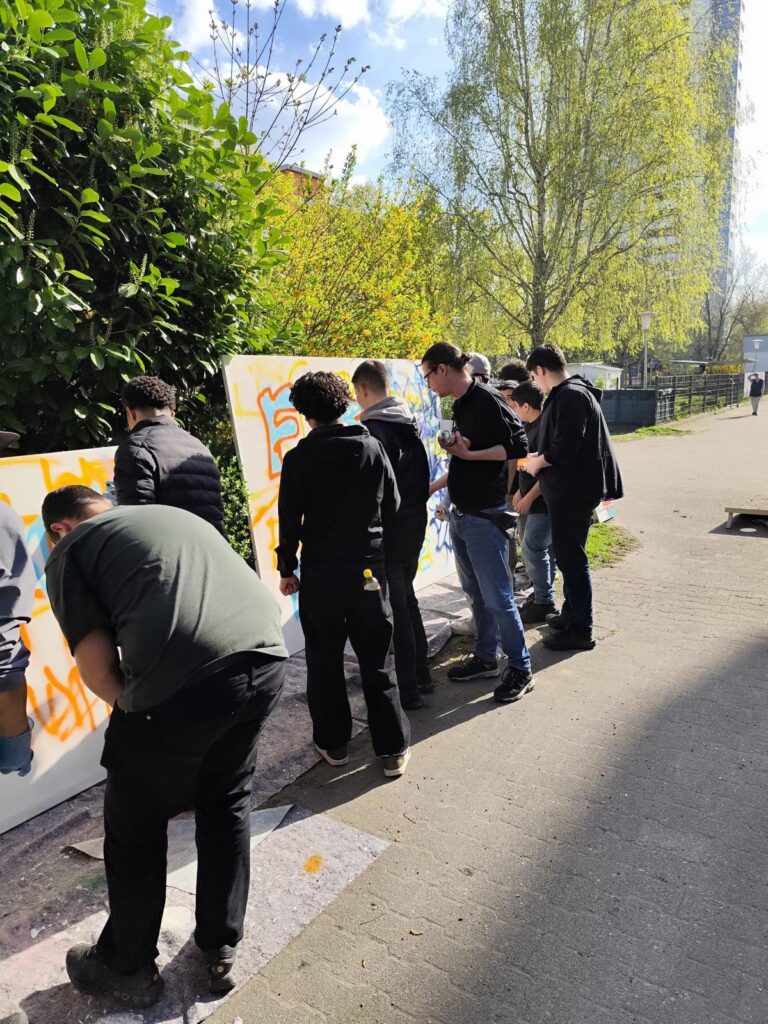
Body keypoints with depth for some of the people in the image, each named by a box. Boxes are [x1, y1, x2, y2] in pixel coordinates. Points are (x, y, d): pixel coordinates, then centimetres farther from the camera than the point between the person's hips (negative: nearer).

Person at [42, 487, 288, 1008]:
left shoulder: (68, 551, 15)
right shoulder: (178, 515, 31)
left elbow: (99, 671, 3)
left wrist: (138, 714, 24)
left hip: (185, 679, -6)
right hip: (267, 657, 6)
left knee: (135, 826, 21)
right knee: (228, 804, 28)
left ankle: (127, 969, 43)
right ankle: (221, 952, 44)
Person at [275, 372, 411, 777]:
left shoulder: (298, 459, -7)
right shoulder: (373, 448, -1)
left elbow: (290, 520, -6)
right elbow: (393, 508, 4)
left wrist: (286, 568, 6)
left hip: (320, 575, -2)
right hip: (369, 571, 2)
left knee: (324, 662, 13)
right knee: (378, 662, 9)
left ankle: (333, 743, 24)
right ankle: (393, 748, 14)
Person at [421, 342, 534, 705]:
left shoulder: (487, 400, -15)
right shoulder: (461, 405, 12)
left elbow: (518, 446, -21)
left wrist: (469, 453, -22)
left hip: (485, 516, -9)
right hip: (461, 513, 9)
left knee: (497, 596, -2)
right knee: (475, 592, 16)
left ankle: (520, 668, 12)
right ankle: (485, 658, 29)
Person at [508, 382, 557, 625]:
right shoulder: (531, 426, 10)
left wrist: (528, 498, -18)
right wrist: (520, 491, 17)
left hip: (544, 501, -9)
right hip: (534, 499, 9)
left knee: (532, 548, -7)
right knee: (544, 548, 15)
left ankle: (543, 602, 4)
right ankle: (543, 595, 26)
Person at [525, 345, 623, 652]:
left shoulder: (570, 396, -19)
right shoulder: (569, 394, 14)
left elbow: (565, 449, -25)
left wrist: (538, 462, -9)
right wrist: (540, 456, 12)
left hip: (573, 491, -10)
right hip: (569, 488, 10)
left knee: (570, 557, -2)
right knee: (568, 555, 19)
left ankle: (580, 629, 8)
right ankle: (571, 613, 33)